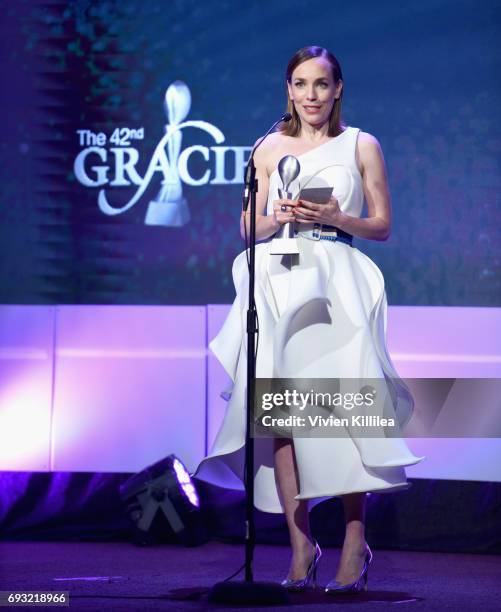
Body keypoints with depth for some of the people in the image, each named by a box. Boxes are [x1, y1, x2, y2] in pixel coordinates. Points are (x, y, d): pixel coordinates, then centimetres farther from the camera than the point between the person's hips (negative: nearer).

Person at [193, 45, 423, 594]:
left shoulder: (361, 146, 8)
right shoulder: (270, 148, 14)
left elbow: (382, 226, 8)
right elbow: (249, 228, 15)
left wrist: (336, 218, -9)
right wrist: (281, 217, -6)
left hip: (337, 283, -2)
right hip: (278, 283, 2)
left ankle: (355, 544, -6)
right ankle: (300, 543, -2)